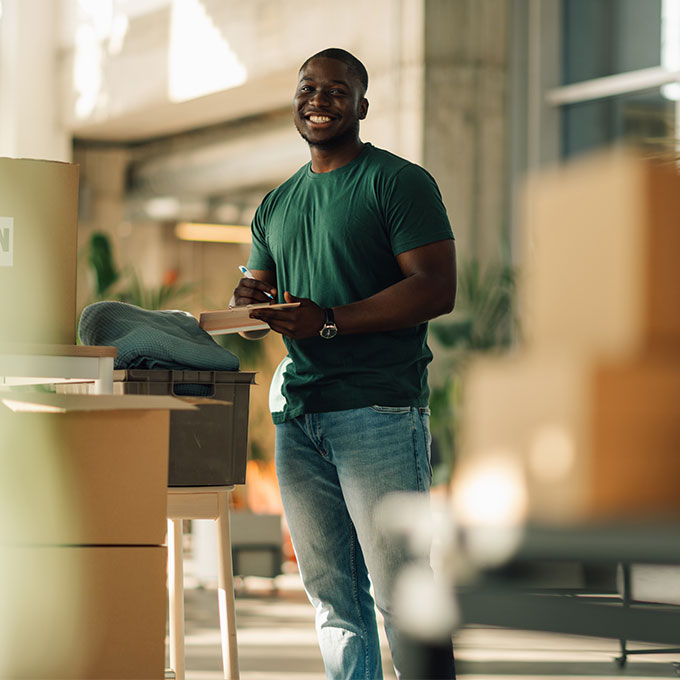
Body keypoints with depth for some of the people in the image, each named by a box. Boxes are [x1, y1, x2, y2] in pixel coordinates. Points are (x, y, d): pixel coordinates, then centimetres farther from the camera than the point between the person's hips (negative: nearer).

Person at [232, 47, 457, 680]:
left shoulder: (398, 182, -2)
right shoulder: (277, 205, 20)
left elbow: (437, 290, -11)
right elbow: (258, 288, 25)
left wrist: (330, 321, -17)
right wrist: (252, 302, -1)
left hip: (378, 408, -7)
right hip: (298, 412, 7)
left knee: (400, 591, -9)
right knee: (332, 596, 9)